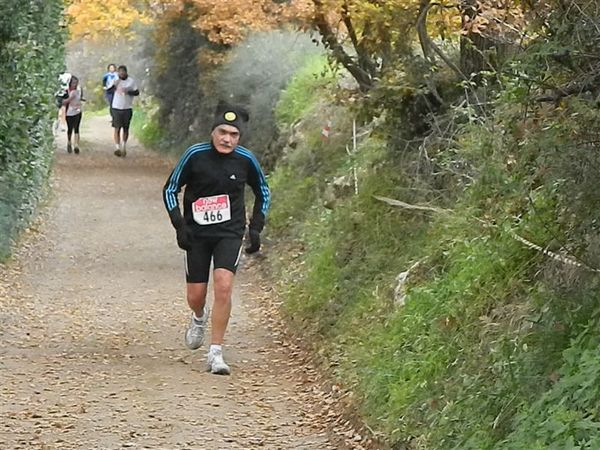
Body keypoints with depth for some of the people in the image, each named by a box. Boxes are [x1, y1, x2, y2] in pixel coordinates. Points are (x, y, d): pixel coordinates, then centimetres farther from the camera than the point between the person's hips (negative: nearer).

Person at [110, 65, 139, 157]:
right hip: (116, 107, 0)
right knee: (117, 128, -6)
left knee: (125, 129, 8)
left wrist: (128, 91, -16)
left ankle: (124, 146, 25)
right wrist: (113, 85, -22)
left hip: (127, 108, 0)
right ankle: (117, 148, -8)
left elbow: (137, 92, 1)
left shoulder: (131, 81, 1)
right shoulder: (115, 81, 2)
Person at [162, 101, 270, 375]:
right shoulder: (195, 155, -11)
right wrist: (179, 225, -9)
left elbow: (263, 193, 12)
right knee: (196, 295, 4)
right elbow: (170, 189, 0)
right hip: (197, 232, 0)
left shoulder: (246, 160, -6)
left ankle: (216, 353, -12)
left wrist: (255, 228, 5)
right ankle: (199, 318, 44)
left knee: (223, 285, -20)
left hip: (230, 232, 0)